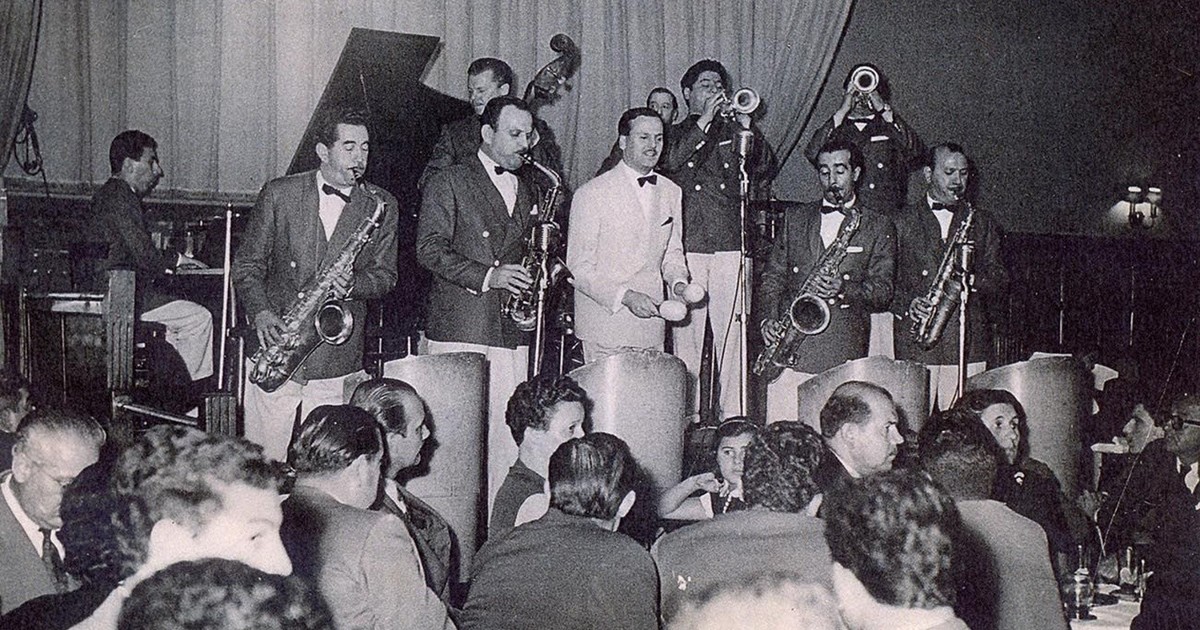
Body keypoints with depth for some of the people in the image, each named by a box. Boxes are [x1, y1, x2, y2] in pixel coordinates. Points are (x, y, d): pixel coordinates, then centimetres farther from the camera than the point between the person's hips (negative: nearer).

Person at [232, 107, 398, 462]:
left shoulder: (382, 207, 7)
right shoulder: (279, 194, 4)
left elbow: (385, 275, 7)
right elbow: (246, 266, 7)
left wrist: (353, 284, -15)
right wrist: (261, 313, -11)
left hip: (337, 364, 0)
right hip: (274, 350, 0)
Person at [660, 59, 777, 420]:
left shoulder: (733, 133, 17)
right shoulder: (674, 134, 13)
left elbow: (764, 172, 4)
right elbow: (670, 162, -9)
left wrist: (747, 127, -8)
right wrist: (704, 121, -11)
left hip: (730, 246, 1)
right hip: (686, 247, -1)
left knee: (732, 334, -2)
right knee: (686, 333, -3)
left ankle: (734, 416, 3)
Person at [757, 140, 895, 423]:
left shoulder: (878, 226, 8)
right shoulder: (795, 218, 17)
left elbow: (883, 292, 1)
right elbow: (772, 277, 16)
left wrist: (844, 288, -17)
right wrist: (767, 319, -1)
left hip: (842, 353, -2)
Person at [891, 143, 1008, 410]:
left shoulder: (981, 222, 17)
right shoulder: (903, 222, 11)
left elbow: (999, 277, 12)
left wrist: (971, 282, -9)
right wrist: (907, 304, -12)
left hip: (967, 346, 1)